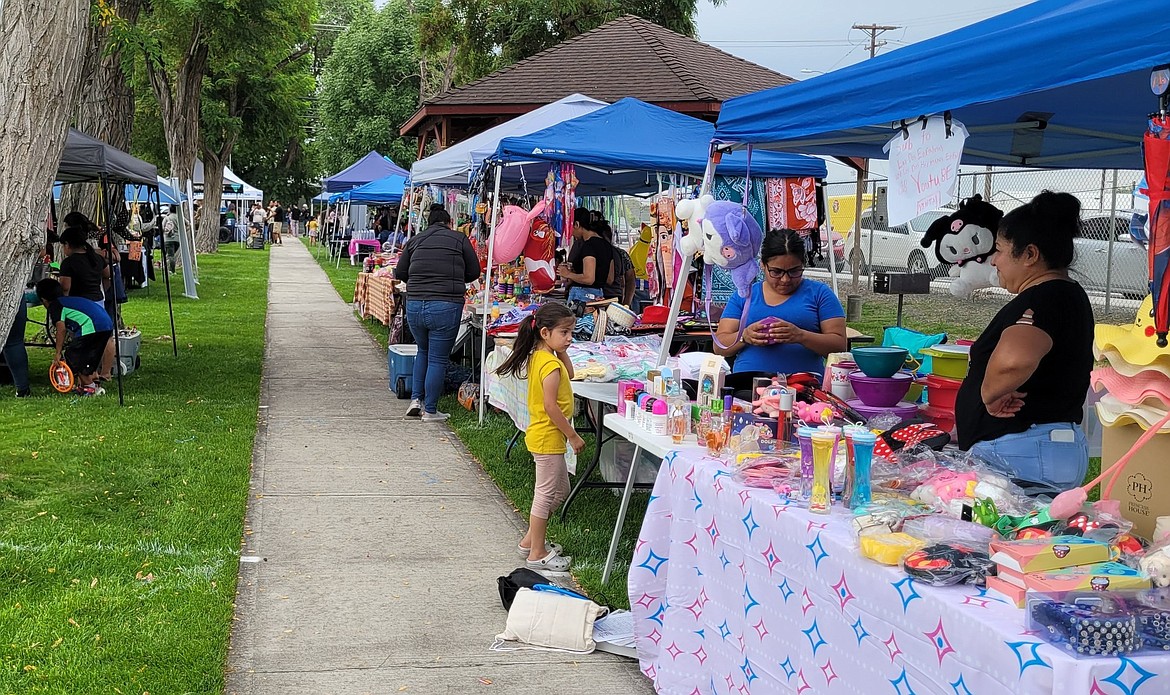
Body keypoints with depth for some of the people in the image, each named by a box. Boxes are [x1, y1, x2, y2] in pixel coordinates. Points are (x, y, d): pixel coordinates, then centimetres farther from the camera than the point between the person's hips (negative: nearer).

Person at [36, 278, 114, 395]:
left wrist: (58, 352, 2)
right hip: (108, 325, 8)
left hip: (91, 327, -8)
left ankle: (89, 387, 10)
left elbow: (61, 328, -4)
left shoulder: (55, 305, 8)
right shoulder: (70, 301, 33)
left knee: (73, 357, 7)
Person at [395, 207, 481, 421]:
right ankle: (430, 410, 10)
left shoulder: (415, 240, 11)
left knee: (423, 351, 26)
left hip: (414, 305, 4)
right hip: (446, 306, -3)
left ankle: (416, 399, 20)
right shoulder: (459, 239, 4)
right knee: (438, 359, 5)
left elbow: (400, 273, 11)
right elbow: (474, 272, 7)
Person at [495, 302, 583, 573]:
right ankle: (537, 553, 7)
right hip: (549, 437, -10)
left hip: (543, 435, 10)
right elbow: (551, 406, -24)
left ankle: (530, 540, 29)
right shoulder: (551, 364, -22)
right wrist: (573, 436, -17)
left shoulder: (538, 357, 7)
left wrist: (562, 351, 6)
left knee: (560, 489, 21)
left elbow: (569, 374, 22)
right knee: (546, 493, -2)